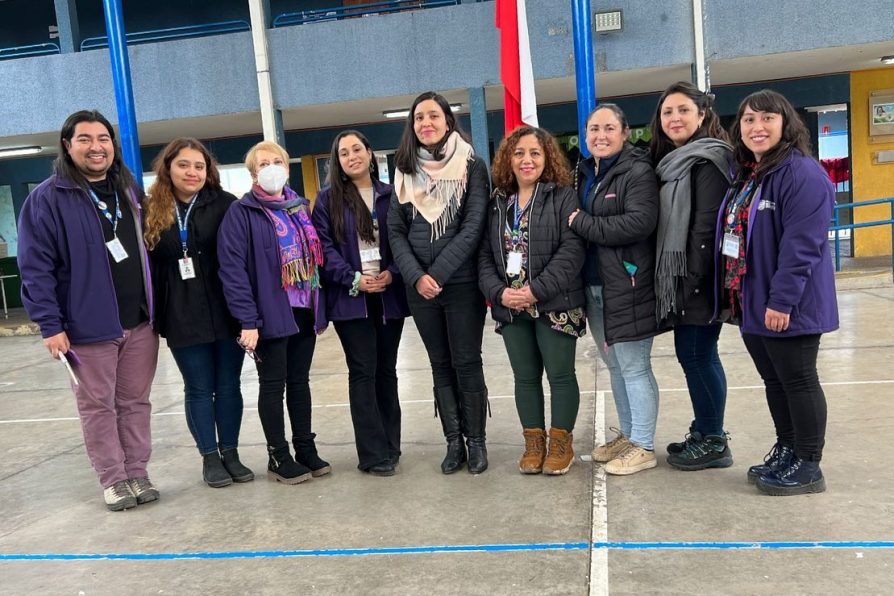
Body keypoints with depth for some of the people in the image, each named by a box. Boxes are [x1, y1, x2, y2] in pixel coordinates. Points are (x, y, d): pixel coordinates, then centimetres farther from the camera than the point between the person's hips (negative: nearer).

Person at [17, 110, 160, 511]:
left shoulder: (130, 190, 10)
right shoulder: (47, 198, -7)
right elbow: (35, 268, -9)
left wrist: (157, 307, 12)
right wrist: (50, 325, -13)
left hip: (141, 322, 4)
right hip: (88, 326, -4)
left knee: (136, 402, 12)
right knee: (97, 406, 7)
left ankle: (137, 473, 24)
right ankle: (113, 479, 20)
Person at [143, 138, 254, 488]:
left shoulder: (225, 204, -2)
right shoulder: (152, 211, 5)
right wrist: (153, 315, 1)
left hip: (226, 311, -1)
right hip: (182, 317, 1)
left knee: (228, 385, 9)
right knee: (198, 389, 9)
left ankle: (230, 453, 24)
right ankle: (210, 457, 21)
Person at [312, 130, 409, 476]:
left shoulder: (391, 195, 9)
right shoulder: (328, 199, 4)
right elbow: (324, 246, -2)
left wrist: (392, 273, -10)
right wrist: (353, 279, -14)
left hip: (389, 295, 2)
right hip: (350, 298, -2)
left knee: (386, 370, 9)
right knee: (363, 372, -2)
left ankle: (390, 445, 20)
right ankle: (374, 454, 2)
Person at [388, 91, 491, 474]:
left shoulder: (471, 166, -1)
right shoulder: (405, 173, 9)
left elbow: (474, 226, -10)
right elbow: (395, 232, 4)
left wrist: (440, 273, -16)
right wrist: (416, 276, -10)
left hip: (462, 283, -3)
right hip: (419, 287, 3)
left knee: (466, 363, 2)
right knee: (440, 365, 9)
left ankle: (476, 441, 16)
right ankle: (453, 442, 19)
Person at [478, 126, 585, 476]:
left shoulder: (563, 196, -3)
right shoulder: (498, 204, 11)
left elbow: (572, 250, -13)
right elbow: (485, 255, 7)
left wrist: (537, 290, -20)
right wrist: (498, 292, -9)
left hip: (555, 306, -4)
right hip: (511, 308, 4)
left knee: (560, 375, 4)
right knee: (525, 377, 11)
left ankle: (561, 443, 19)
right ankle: (533, 443, 24)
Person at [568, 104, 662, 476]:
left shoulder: (638, 172, -10)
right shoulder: (583, 174, 14)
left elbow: (640, 222, -24)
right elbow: (572, 220, 20)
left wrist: (582, 223, -18)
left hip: (627, 286, -8)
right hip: (593, 285, 8)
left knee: (634, 367, 0)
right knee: (614, 365, 17)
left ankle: (644, 446, 13)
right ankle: (628, 435, 31)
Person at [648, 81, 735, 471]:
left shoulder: (707, 160, -11)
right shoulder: (672, 162, 17)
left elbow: (707, 226, -19)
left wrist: (693, 279, -22)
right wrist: (670, 280, 13)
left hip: (698, 279, -9)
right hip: (679, 278, 9)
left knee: (697, 354, -3)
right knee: (692, 354, 14)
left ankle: (713, 442, 9)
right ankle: (703, 432, 26)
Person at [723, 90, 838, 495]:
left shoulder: (803, 173, -15)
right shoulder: (746, 177, 14)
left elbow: (801, 245, -22)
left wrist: (782, 301, -24)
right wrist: (734, 296, 16)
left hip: (788, 306, -9)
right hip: (752, 305, 9)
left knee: (798, 381, 2)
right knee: (774, 381, 17)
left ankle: (808, 467, 15)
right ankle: (786, 451, 31)